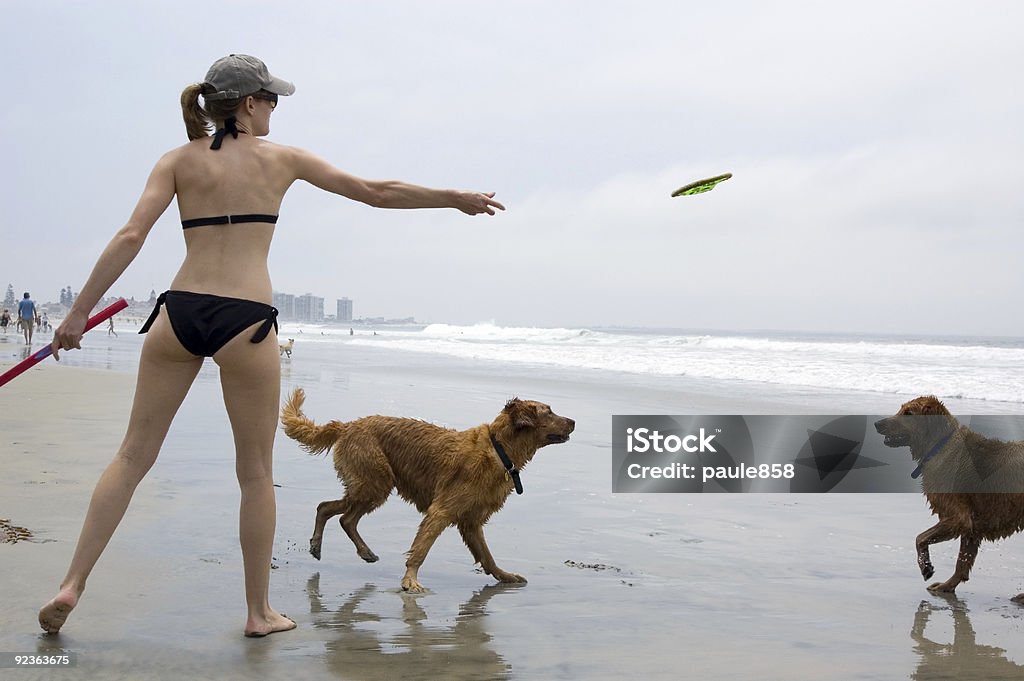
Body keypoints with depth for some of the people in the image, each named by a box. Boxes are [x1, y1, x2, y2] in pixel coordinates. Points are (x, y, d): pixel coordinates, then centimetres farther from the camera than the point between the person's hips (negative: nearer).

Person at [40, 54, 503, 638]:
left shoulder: (178, 161, 9)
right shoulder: (281, 159, 6)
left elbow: (131, 236, -2)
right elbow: (377, 192, 10)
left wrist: (80, 312, 0)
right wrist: (457, 198, 20)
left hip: (179, 311, 3)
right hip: (245, 322, -2)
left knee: (135, 454, 12)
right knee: (256, 471, 9)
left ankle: (73, 584, 7)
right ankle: (260, 611, 17)